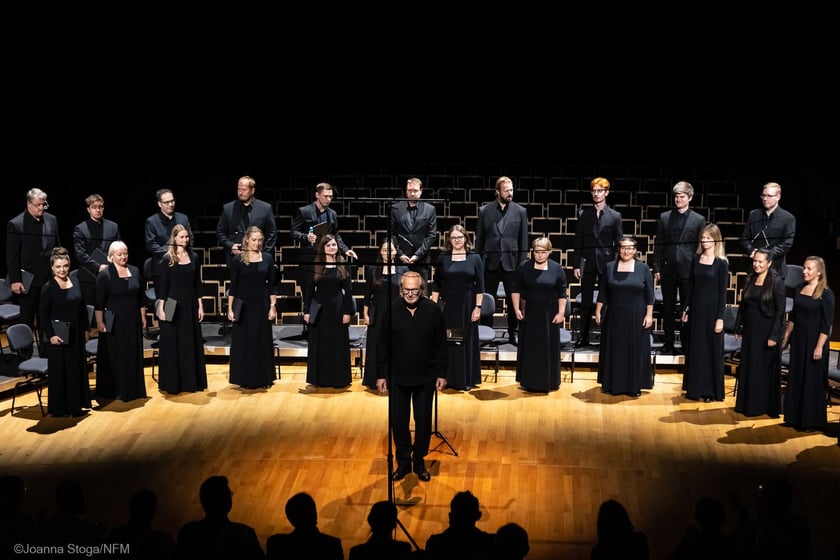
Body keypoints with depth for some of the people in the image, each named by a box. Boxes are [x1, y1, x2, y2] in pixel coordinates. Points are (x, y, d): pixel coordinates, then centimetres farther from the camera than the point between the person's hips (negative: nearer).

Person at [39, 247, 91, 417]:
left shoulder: (75, 284, 5)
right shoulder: (48, 288, -9)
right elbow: (43, 314, -11)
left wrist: (84, 329, 7)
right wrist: (51, 335, -17)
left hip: (75, 334, 5)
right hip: (57, 335, -5)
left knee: (76, 368, 11)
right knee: (58, 370, 2)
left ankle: (75, 405, 22)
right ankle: (58, 408, 12)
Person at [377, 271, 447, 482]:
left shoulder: (433, 311, -6)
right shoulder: (392, 310, -6)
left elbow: (441, 345, 0)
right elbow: (383, 345, 0)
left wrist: (442, 373, -1)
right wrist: (381, 374, -1)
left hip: (425, 377, 0)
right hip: (398, 377, 0)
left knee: (423, 421, 9)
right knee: (398, 421, 7)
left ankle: (419, 461, 25)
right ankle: (403, 461, 22)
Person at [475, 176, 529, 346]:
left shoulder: (520, 211, 4)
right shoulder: (484, 211, 4)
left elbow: (524, 240, 4)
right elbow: (479, 238, 6)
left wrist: (522, 263, -1)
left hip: (511, 262, 0)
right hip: (490, 262, 0)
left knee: (514, 299, 2)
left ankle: (514, 333, 13)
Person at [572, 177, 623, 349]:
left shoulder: (615, 216, 3)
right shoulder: (583, 214, 7)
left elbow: (618, 243, 3)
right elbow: (578, 241, 6)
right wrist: (576, 264, 1)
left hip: (606, 263, -1)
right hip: (587, 263, 1)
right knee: (586, 302, 4)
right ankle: (583, 337, 9)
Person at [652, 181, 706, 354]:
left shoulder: (698, 220, 2)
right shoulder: (664, 218, 9)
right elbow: (659, 244, 8)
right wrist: (656, 267, 2)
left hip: (688, 270, -2)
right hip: (668, 269, 2)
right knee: (668, 308, 7)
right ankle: (668, 343, 15)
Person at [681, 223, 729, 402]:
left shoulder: (721, 263, -8)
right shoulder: (696, 260, 6)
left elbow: (722, 292, -8)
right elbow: (691, 286, 10)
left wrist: (720, 318, -12)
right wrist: (686, 309, 7)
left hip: (712, 310, -5)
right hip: (695, 309, 5)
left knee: (712, 350, 3)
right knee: (694, 349, 10)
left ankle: (711, 390, 12)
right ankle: (695, 388, 20)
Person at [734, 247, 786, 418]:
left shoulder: (777, 282, -11)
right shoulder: (750, 280, 7)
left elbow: (780, 311, -12)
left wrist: (774, 336, -16)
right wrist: (739, 327, 7)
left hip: (766, 331, -6)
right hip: (750, 330, 6)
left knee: (766, 369, 2)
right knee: (747, 367, 10)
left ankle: (767, 406, 12)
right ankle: (748, 404, 21)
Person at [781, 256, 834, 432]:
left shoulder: (826, 294, -12)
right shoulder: (800, 289, 6)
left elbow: (827, 324, -14)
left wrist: (819, 347, -18)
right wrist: (787, 335, 14)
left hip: (814, 340, -6)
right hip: (798, 338, 6)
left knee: (812, 381, 2)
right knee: (795, 378, 11)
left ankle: (812, 421, 12)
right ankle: (795, 417, 22)